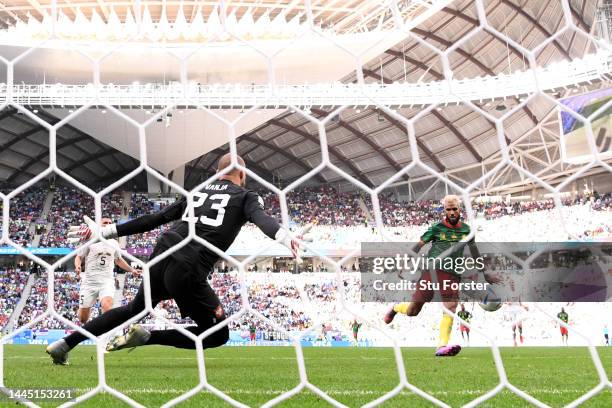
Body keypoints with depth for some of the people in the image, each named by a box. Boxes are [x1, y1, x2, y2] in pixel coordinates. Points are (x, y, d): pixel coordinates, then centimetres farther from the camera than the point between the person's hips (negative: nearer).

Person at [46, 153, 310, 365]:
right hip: (187, 270, -6)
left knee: (134, 310, 31)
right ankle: (145, 337, -5)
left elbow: (153, 219, 23)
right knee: (218, 334, 9)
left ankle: (65, 344, 29)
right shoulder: (245, 197, 11)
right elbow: (262, 219, -13)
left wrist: (103, 232, 27)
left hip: (160, 258, 6)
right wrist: (287, 239, -31)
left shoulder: (197, 193, 25)